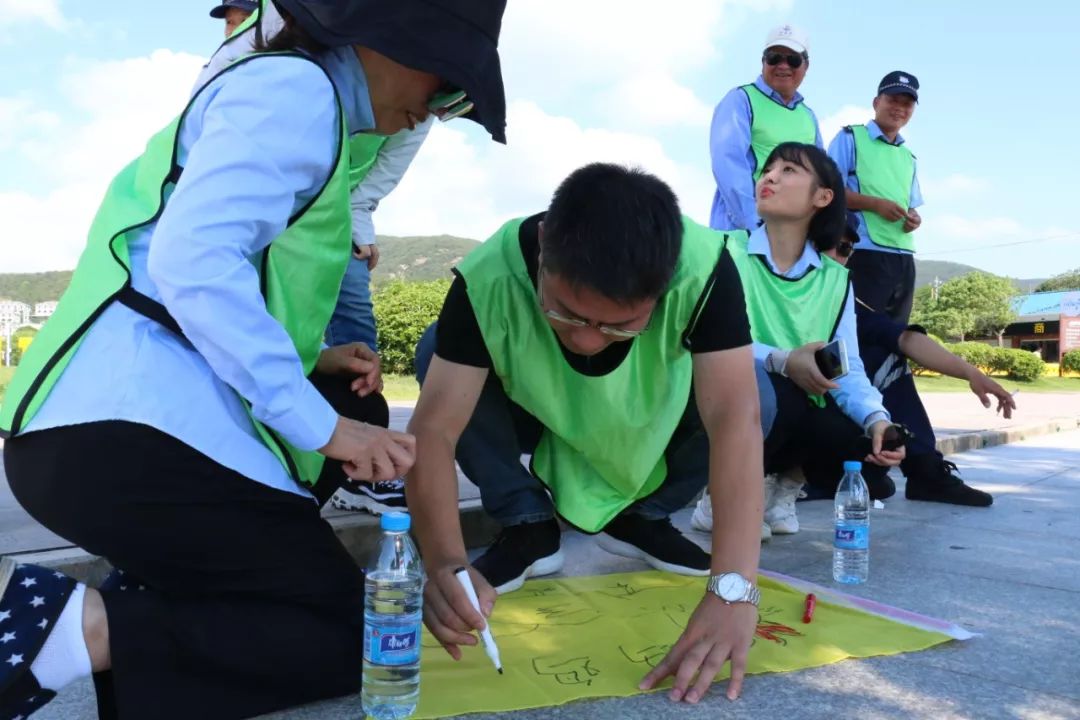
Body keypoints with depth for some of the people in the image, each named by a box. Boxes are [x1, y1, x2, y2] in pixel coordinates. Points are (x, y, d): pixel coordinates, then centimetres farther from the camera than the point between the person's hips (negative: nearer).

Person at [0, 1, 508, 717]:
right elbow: (192, 263, -21)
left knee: (358, 407, 23)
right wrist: (321, 424, -19)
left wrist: (308, 359, 11)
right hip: (132, 425, -10)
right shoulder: (293, 89, -7)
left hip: (121, 415, 10)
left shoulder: (277, 94, 24)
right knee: (354, 633, -3)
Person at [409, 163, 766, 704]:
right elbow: (432, 429, -36)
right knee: (436, 352, -27)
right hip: (540, 421, 0)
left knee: (749, 393, -28)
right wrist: (445, 562, -52)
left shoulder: (704, 267, -36)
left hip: (652, 429, 1)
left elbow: (735, 417, -43)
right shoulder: (488, 278, -35)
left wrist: (734, 590, -51)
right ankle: (529, 528, -7)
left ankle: (642, 518, 1)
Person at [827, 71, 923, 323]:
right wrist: (875, 204, -17)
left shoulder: (908, 157, 23)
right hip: (864, 253, -7)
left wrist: (913, 218, 2)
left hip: (903, 258, 7)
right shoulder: (850, 138, 3)